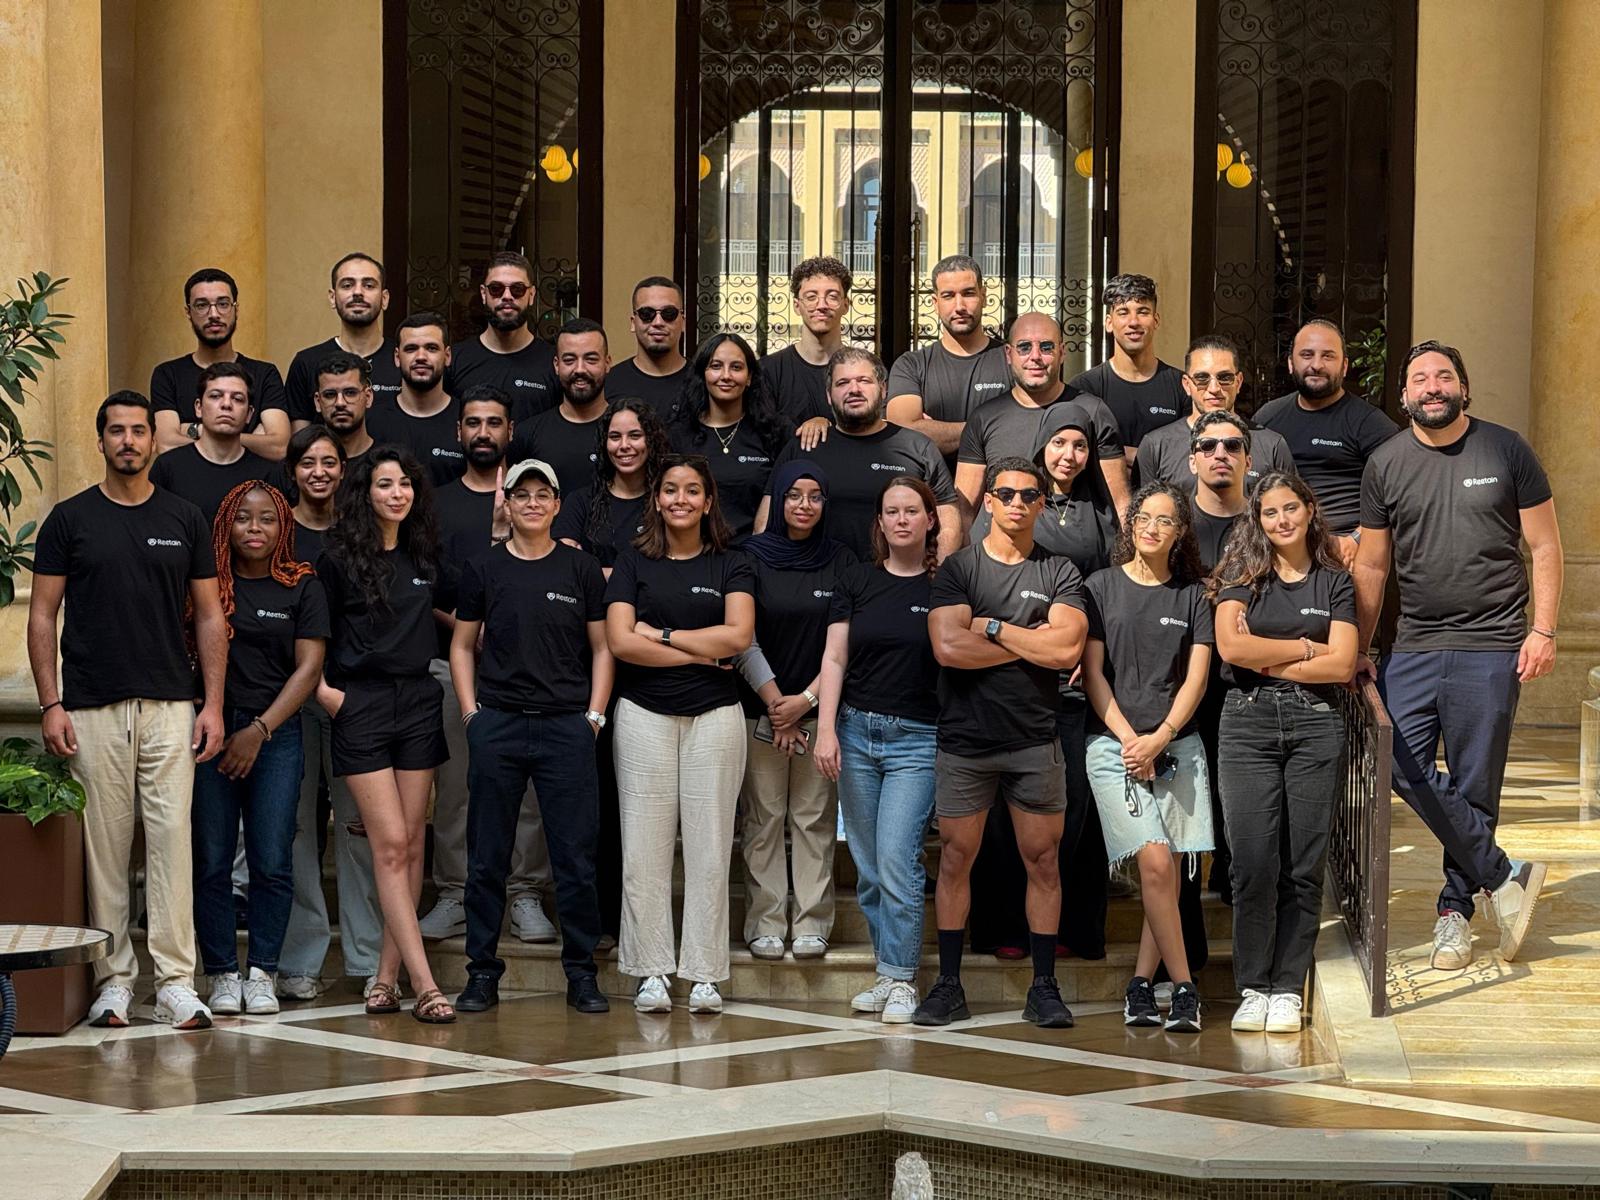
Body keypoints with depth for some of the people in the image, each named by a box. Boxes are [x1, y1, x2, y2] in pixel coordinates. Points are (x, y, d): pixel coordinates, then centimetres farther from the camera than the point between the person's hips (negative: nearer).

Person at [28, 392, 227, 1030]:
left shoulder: (184, 519, 7)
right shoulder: (70, 519, 3)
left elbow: (209, 615, 9)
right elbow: (42, 615, 3)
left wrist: (213, 703, 1)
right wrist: (50, 704, -6)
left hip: (170, 707, 1)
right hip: (93, 709, -1)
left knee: (172, 838, -5)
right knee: (104, 842, 2)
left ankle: (176, 982, -4)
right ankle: (113, 978, 10)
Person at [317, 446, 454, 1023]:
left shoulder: (426, 555, 11)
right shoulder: (339, 558, -2)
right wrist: (322, 688, -8)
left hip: (418, 701, 5)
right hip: (361, 705, -5)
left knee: (411, 846, 3)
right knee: (390, 845, -9)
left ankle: (387, 975, 10)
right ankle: (424, 984, -13)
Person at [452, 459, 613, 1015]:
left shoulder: (581, 568, 6)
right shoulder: (483, 569, 7)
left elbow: (602, 647, 9)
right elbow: (462, 645, 12)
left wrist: (594, 715, 0)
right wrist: (471, 713, 2)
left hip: (567, 725, -1)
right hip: (497, 725, 1)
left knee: (576, 857, -1)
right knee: (487, 858, 3)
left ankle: (581, 974, 7)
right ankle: (482, 973, 11)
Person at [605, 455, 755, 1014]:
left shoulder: (731, 567, 8)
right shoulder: (633, 563, 7)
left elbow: (738, 636, -8)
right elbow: (620, 641, -5)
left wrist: (661, 635, -6)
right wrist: (701, 652, -5)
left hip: (713, 716, 0)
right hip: (645, 715, 0)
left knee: (709, 848, -1)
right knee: (644, 848, -2)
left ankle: (704, 974, 3)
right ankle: (651, 973, 4)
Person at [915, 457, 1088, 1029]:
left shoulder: (1059, 573, 7)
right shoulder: (958, 568, 3)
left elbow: (1067, 649, -9)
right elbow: (948, 647, -12)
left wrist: (992, 628, -7)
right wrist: (1032, 643, -6)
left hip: (1034, 740, 1)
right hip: (965, 739, -1)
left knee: (1042, 859, 1)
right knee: (955, 858, 1)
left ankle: (1044, 988, 7)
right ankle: (949, 986, 8)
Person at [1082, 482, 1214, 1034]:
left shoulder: (1192, 595, 10)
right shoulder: (1101, 587, 6)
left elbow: (1196, 677, 4)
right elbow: (1093, 673, 2)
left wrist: (1159, 739, -8)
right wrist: (1128, 738, -8)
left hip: (1177, 744, 2)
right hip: (1114, 744, -2)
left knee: (1166, 873, -2)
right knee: (1155, 862, -15)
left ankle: (1140, 985, 8)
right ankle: (1183, 987, -10)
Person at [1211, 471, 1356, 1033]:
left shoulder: (1335, 582, 11)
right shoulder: (1243, 575, 9)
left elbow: (1341, 665, -1)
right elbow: (1230, 647, -7)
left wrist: (1265, 660, -4)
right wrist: (1305, 648, -2)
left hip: (1316, 724, 1)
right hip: (1249, 722, -1)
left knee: (1304, 865, -1)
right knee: (1254, 861, -8)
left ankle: (1287, 990, 5)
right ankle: (1253, 988, 1)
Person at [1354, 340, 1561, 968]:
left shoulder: (1506, 450, 1)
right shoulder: (1385, 464, 7)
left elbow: (1544, 546, 5)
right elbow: (1371, 567, 12)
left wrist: (1542, 630, -4)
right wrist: (1358, 654, 10)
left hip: (1491, 647, -2)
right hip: (1415, 646, 2)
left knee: (1473, 787, 0)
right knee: (1402, 767, -12)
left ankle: (1456, 909, 15)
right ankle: (1503, 877, -1)